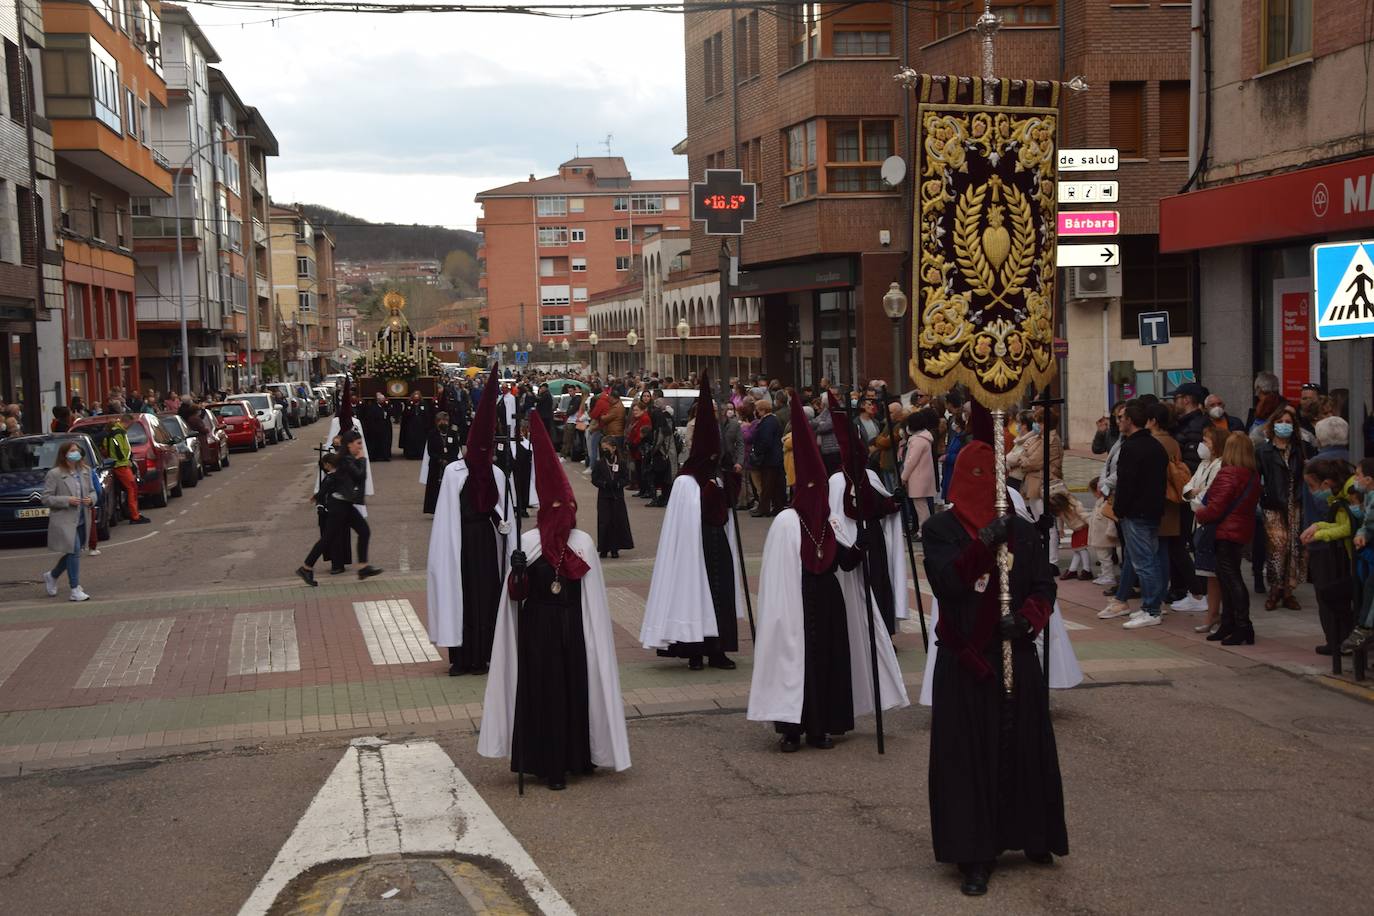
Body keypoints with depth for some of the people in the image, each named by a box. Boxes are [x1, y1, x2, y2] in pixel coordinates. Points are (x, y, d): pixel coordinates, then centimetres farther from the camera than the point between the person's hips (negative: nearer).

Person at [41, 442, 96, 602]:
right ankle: (75, 590, -5)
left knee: (72, 553, 15)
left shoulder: (85, 471, 9)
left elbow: (92, 491, 19)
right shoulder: (54, 474, -8)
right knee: (74, 552, -11)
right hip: (64, 521, -6)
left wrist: (91, 499, -4)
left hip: (81, 521, 7)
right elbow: (46, 498, -9)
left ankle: (52, 575, 40)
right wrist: (67, 500, -19)